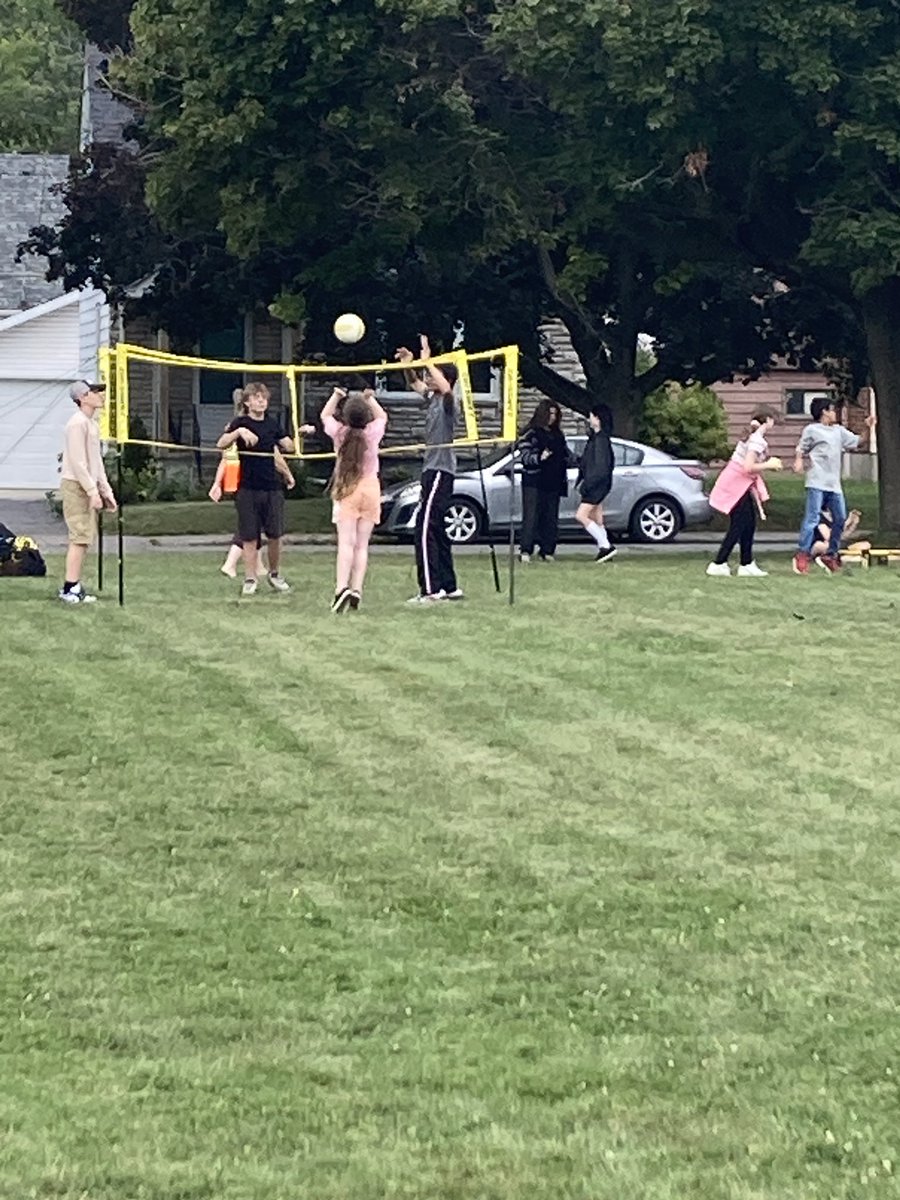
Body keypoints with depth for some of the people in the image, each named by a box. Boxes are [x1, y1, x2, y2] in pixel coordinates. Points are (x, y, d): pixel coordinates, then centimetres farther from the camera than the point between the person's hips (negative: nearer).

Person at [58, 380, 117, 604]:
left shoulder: (92, 424, 17)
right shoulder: (78, 423, -14)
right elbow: (77, 462, -19)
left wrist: (105, 490, 17)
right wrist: (93, 491, -20)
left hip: (88, 487, 10)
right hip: (76, 485, -10)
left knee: (85, 538, 10)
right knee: (80, 537, -11)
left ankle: (74, 587, 14)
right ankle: (70, 589, -10)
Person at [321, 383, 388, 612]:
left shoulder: (339, 432, -7)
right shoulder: (373, 432, -6)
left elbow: (325, 415, 15)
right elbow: (382, 416, 17)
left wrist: (336, 395, 22)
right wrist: (370, 398, 21)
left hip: (346, 490, -1)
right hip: (370, 488, 1)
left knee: (346, 542, -10)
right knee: (362, 544, 4)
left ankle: (342, 587, -26)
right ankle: (356, 589, -2)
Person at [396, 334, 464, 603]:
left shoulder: (449, 402, -12)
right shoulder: (432, 397, 13)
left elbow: (446, 388, -35)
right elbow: (414, 384, 30)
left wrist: (427, 361, -30)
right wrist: (408, 365, 11)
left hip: (440, 471, -10)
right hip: (432, 468, 10)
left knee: (425, 528, -14)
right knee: (435, 530, 13)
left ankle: (431, 589, -16)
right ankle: (450, 587, 17)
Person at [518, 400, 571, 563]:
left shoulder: (558, 435, 18)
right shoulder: (531, 433, -2)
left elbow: (565, 455, 25)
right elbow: (525, 456, -10)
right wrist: (539, 458, -27)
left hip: (553, 483, 6)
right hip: (534, 482, -6)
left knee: (551, 518, 5)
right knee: (531, 516, -11)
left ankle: (547, 551, 10)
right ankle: (525, 551, -14)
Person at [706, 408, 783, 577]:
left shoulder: (752, 437, 10)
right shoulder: (758, 441, -19)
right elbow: (748, 467, -25)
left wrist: (769, 463, 7)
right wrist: (769, 465, -14)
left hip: (741, 485, 10)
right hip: (736, 486, -10)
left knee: (749, 524, 12)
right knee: (738, 527, -5)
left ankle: (747, 564, 16)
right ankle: (718, 564, -2)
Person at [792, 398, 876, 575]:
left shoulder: (839, 431, 18)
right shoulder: (812, 430, 1)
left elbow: (858, 441, 22)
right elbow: (801, 449, 0)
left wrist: (868, 428, 7)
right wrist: (798, 461, -20)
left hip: (834, 484, 7)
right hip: (817, 483, -7)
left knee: (840, 518, 8)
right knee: (812, 518, -13)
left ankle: (831, 554, 19)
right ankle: (803, 555, -12)